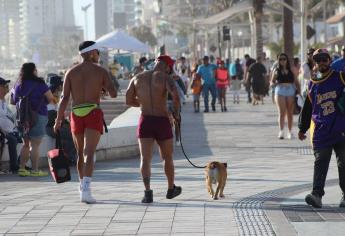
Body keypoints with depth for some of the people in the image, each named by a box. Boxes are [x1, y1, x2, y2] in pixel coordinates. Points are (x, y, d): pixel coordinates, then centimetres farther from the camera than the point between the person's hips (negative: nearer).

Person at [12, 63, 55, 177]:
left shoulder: (18, 85, 9)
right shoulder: (39, 84, -9)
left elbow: (14, 101, 17)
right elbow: (50, 98, -9)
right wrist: (43, 102, 9)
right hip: (37, 115, -6)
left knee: (26, 144, 18)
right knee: (35, 145, -4)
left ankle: (22, 168, 16)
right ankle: (35, 170, -3)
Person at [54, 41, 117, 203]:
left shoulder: (71, 72, 8)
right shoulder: (101, 71, 2)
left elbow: (64, 97, 0)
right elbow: (113, 94, -2)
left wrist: (59, 119, -1)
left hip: (76, 115, 3)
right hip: (93, 114, -3)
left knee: (80, 153, 21)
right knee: (89, 153, -13)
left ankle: (83, 186, 35)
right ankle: (86, 189, -29)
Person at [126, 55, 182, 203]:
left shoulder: (137, 78, 5)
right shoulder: (165, 78, -8)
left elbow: (128, 100, 9)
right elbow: (175, 96, -25)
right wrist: (176, 113, -8)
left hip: (145, 121, 2)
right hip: (162, 121, -2)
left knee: (145, 158, -5)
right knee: (167, 157, 18)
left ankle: (148, 192, -21)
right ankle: (171, 189, 33)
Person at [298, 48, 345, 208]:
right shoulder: (312, 84, 12)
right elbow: (307, 108, 20)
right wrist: (302, 128, 25)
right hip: (320, 132, 2)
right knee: (320, 162, -5)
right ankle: (317, 195, -12)